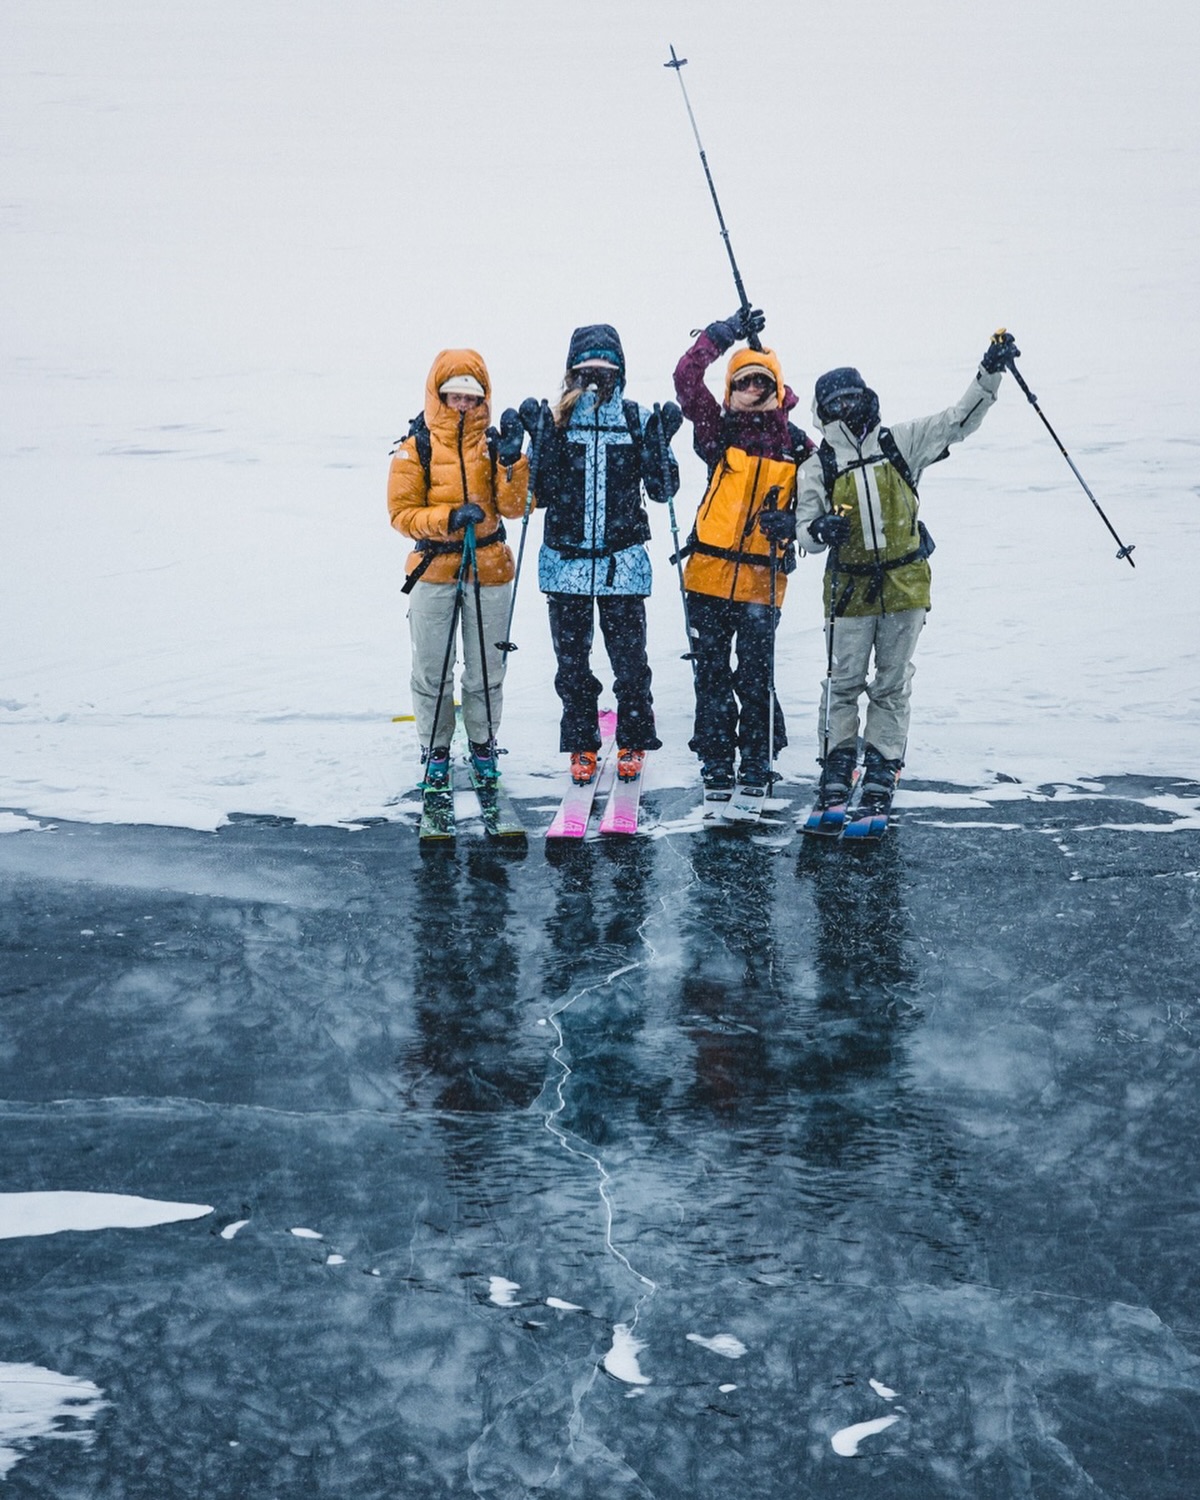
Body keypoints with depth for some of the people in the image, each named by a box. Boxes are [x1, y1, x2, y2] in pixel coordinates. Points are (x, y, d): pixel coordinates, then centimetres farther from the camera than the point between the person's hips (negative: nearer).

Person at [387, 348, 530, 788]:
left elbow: (514, 507, -5)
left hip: (489, 569, 1)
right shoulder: (416, 449, -5)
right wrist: (447, 518, -21)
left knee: (486, 669, 9)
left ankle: (483, 744, 27)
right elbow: (402, 514, -7)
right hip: (433, 569, -1)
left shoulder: (492, 443, 1)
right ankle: (435, 751, 19)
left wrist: (511, 460, -19)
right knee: (432, 671, 4)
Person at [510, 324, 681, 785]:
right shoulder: (555, 419, 1)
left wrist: (661, 441, -13)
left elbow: (662, 489, 0)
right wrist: (539, 439, -12)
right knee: (571, 660, 6)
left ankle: (633, 743, 18)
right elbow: (542, 494, -2)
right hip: (566, 559, 1)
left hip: (623, 561, -1)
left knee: (629, 658, 1)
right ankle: (581, 747, 20)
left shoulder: (637, 419, 1)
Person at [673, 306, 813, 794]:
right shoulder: (719, 431, 4)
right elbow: (686, 378, -6)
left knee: (755, 678, 0)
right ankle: (715, 763, 16)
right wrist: (726, 332, -8)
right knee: (711, 675, 7)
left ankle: (757, 763, 13)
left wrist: (790, 522, -13)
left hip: (762, 579, -1)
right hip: (709, 571, 1)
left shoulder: (797, 446, 5)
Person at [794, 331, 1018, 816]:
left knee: (893, 684, 5)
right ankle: (837, 767, 13)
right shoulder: (817, 468, 2)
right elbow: (805, 530, 4)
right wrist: (821, 530, -20)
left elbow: (959, 420, 3)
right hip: (849, 589, -1)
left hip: (904, 584, 1)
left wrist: (990, 373, -8)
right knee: (844, 682, 2)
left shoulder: (900, 443, 4)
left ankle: (881, 773, 13)